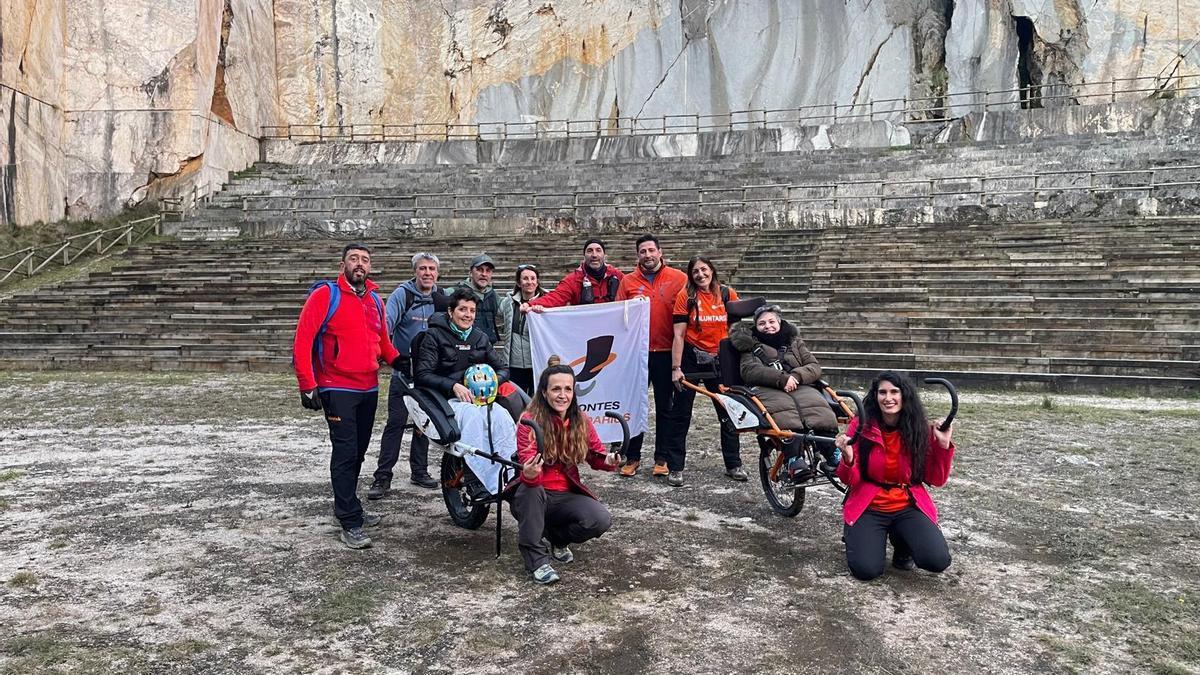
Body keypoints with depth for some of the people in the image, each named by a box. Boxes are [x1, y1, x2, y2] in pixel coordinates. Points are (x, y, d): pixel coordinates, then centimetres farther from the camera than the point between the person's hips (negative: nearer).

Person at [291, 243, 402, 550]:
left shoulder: (375, 299, 11)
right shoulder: (325, 295, -7)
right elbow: (302, 340, -12)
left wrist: (397, 360, 3)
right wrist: (307, 385, -17)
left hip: (369, 389, 6)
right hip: (338, 389, -6)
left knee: (358, 452, 15)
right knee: (345, 453, -7)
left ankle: (346, 505, 32)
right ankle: (350, 523, 0)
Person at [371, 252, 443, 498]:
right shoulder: (402, 294, -9)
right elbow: (387, 322, -22)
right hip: (404, 369, -5)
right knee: (396, 422, -6)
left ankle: (419, 471, 26)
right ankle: (382, 477, 1)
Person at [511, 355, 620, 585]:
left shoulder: (581, 422, -2)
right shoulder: (530, 421, -16)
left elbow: (596, 456, 5)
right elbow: (528, 467, -25)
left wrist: (609, 461, -19)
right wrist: (529, 474, -49)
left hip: (565, 496, 3)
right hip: (534, 496, -3)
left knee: (602, 520, -23)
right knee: (530, 490, -37)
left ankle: (556, 539, 9)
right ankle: (536, 558, -20)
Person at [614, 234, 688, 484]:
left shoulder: (678, 278, 1)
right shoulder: (627, 281, 6)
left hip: (666, 353, -1)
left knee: (665, 407, 7)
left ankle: (662, 459, 16)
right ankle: (632, 456, 17)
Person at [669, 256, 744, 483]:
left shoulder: (728, 294, 0)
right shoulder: (686, 296, -6)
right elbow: (679, 334, -8)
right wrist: (676, 368, -14)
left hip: (719, 360, 2)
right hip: (691, 358, -2)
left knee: (728, 413, 7)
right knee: (682, 414, 5)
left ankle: (733, 464, 20)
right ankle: (675, 467, 13)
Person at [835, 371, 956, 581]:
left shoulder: (921, 429, -3)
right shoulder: (860, 426, -8)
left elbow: (936, 480, 1)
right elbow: (851, 481, -5)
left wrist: (943, 445, -11)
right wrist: (848, 459, -26)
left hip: (908, 507, 2)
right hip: (868, 508, -1)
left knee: (938, 561, -21)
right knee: (866, 570, -21)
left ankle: (902, 542, 13)